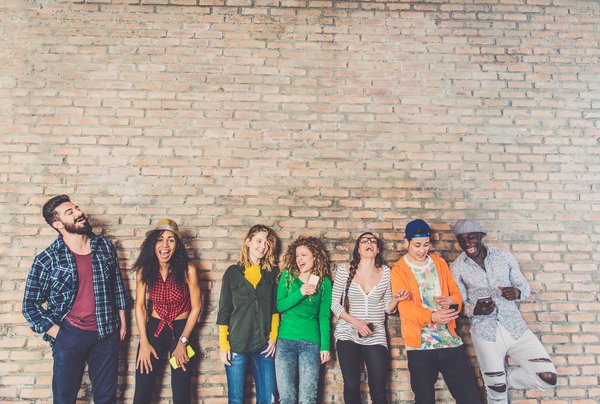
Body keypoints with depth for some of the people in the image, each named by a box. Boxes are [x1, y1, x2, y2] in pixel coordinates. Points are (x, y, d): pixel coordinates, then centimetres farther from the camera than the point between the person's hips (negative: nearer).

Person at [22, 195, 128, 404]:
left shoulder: (105, 246, 0)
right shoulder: (46, 260, -10)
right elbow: (30, 305, -4)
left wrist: (122, 319, 9)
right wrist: (56, 333, -7)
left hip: (107, 333, 2)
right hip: (70, 336, -2)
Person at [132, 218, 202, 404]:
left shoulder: (187, 269, -15)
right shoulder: (144, 270, -8)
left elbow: (196, 306, -8)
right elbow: (140, 306, -1)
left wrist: (182, 341, -6)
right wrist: (144, 342, -3)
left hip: (181, 329, -2)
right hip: (153, 328, 2)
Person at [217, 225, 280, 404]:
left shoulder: (272, 272, 6)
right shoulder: (233, 272, 2)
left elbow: (275, 308, 8)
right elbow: (224, 311, 2)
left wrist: (273, 337, 0)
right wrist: (223, 345, -3)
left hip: (264, 345, 1)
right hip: (237, 344, -1)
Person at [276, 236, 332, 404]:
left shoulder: (324, 282, 3)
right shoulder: (287, 276, 5)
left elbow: (324, 316, 2)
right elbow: (279, 306, -4)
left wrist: (325, 346, -4)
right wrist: (300, 293, -17)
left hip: (311, 342, -1)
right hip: (285, 340, 1)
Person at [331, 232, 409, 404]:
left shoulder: (386, 272, 2)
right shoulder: (344, 270, -4)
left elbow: (387, 308, 6)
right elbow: (335, 304, -2)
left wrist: (396, 299, -15)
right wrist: (356, 322, -14)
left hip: (376, 336, 1)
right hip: (347, 334, -1)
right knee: (351, 387, -2)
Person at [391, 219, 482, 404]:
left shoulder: (440, 262, 11)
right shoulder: (398, 270, -2)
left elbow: (455, 292, 13)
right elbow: (404, 305, -14)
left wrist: (452, 301, -12)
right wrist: (432, 316, -32)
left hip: (450, 340, 3)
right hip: (421, 345, -3)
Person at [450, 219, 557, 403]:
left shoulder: (504, 255, 2)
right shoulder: (457, 267, -2)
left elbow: (525, 287, 7)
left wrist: (517, 293, -16)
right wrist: (474, 310, -20)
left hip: (515, 327, 2)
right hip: (485, 332, -2)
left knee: (548, 378, -5)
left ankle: (504, 379, 20)